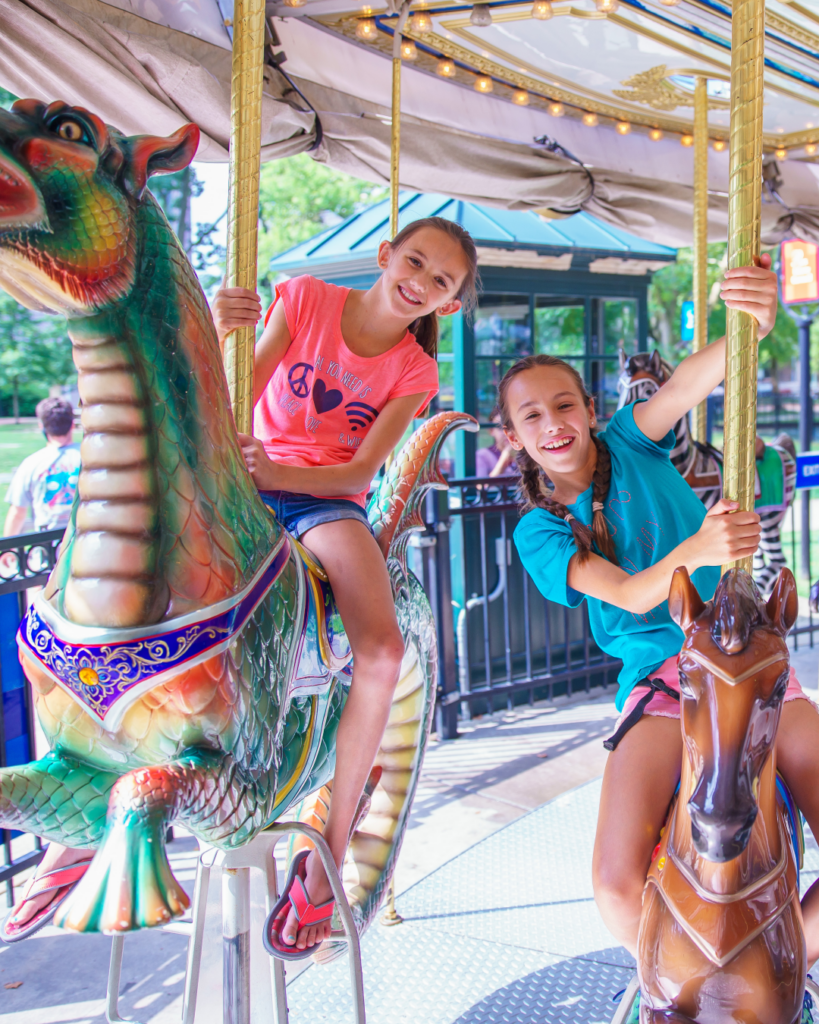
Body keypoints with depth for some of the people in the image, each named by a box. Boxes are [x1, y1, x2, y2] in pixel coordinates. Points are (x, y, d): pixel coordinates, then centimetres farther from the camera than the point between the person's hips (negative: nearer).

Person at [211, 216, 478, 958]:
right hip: (243, 485, 1)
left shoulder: (414, 371, 0)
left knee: (383, 652, -26)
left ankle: (324, 863, -11)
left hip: (328, 503, 0)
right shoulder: (304, 299, -2)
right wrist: (221, 335, -28)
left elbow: (361, 470, -9)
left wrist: (281, 473, -27)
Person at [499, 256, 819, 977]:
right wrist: (695, 550, -37)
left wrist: (751, 328, -42)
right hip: (656, 682, -1)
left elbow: (691, 381, -19)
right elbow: (630, 595, -15)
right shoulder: (539, 531, 2)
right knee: (617, 887, -17)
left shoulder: (630, 444, 3)